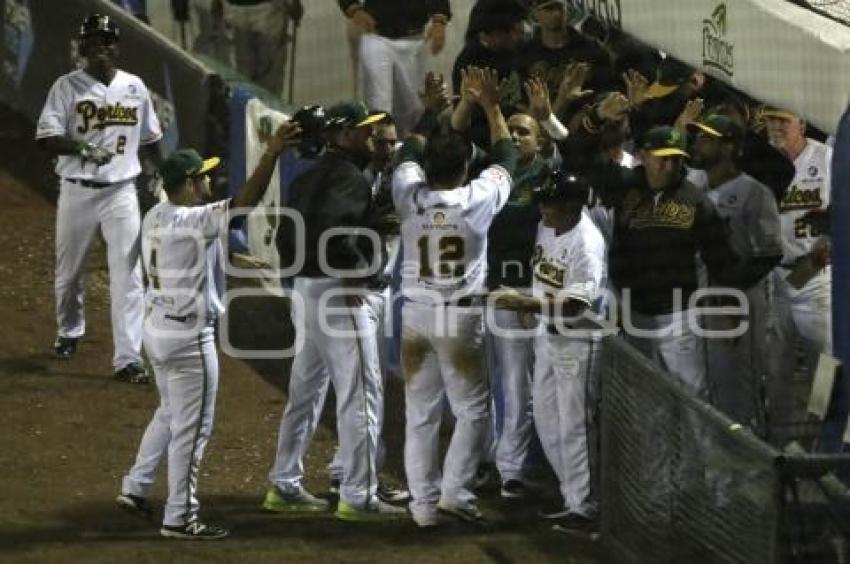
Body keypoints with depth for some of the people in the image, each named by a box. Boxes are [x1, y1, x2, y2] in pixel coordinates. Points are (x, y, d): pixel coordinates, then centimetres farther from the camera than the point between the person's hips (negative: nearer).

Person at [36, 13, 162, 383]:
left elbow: (149, 138, 16)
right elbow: (46, 138, -15)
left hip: (121, 191, 1)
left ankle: (128, 359, -10)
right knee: (69, 270, 14)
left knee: (128, 276, -8)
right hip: (77, 191, -1)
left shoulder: (135, 88, 4)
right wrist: (84, 147, -30)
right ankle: (69, 332, 41)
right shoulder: (67, 87, -6)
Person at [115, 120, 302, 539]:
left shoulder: (155, 217, 3)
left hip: (157, 329, 9)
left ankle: (135, 489, 30)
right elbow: (245, 202, -32)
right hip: (190, 336, -9)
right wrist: (272, 154, -35)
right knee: (191, 427, 1)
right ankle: (179, 519, 7)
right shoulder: (194, 221, -23)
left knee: (170, 413, 26)